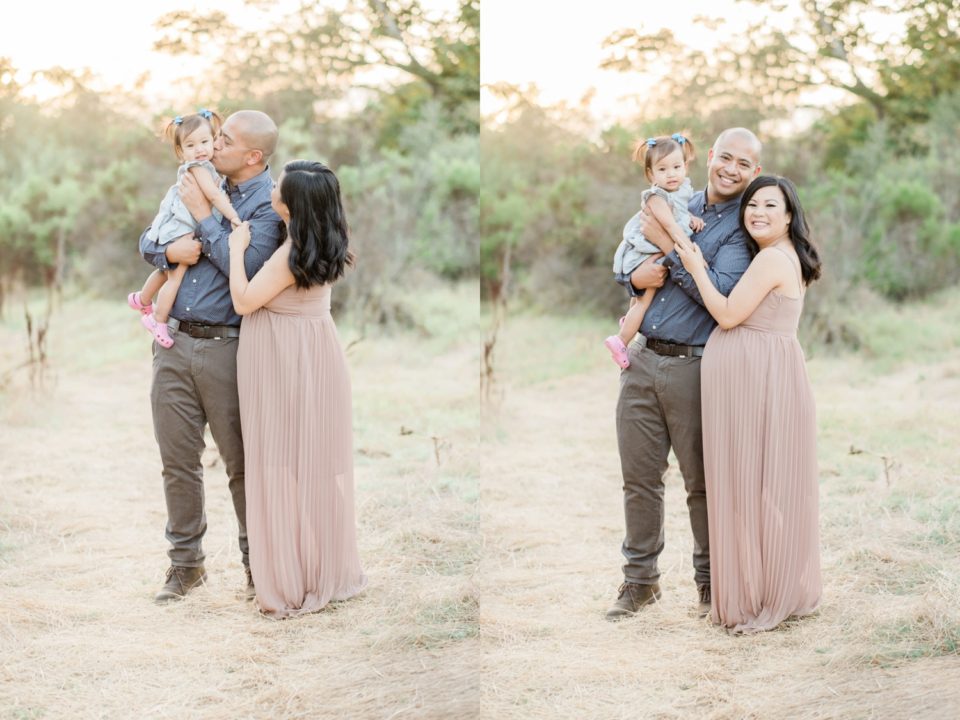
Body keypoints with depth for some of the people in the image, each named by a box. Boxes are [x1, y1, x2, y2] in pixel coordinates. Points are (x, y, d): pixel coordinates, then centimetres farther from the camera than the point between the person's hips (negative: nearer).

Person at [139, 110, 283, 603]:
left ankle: (256, 561, 17)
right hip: (174, 344, 6)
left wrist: (203, 216, -12)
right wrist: (168, 251, -4)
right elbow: (146, 241, 19)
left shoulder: (269, 203, -7)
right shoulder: (202, 186, 14)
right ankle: (185, 562, 22)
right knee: (177, 460, 10)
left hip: (225, 349, -6)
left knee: (242, 462, 3)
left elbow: (247, 270, -20)